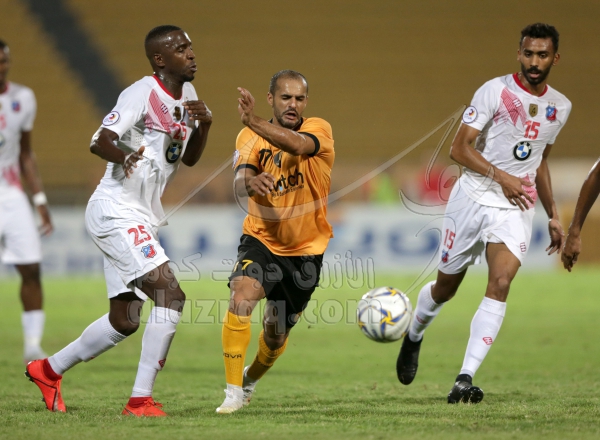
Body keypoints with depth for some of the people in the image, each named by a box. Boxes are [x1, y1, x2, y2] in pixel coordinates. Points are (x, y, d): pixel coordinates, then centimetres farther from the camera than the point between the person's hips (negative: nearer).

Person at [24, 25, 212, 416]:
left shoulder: (187, 95, 11)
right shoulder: (142, 94, -15)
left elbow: (189, 159, 19)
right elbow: (100, 141, -25)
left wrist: (204, 124, 0)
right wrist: (124, 156, -46)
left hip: (142, 218, 10)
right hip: (115, 211, -10)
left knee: (124, 320, 15)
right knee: (170, 294, -20)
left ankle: (50, 369, 33)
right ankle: (141, 400, -17)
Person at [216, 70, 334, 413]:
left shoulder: (319, 130, -11)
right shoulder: (251, 137, -4)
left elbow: (296, 145, -36)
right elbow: (240, 184, -21)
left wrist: (253, 122, -50)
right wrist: (251, 181, -46)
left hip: (306, 249, 0)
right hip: (261, 240, 0)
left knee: (277, 333, 12)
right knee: (241, 298, -28)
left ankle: (251, 379, 44)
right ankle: (234, 392, -21)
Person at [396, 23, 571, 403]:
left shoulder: (560, 107, 9)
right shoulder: (496, 91, -8)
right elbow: (460, 148, -11)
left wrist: (553, 215, 20)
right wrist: (501, 177, -22)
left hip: (517, 208, 3)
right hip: (474, 198, -3)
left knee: (500, 284, -19)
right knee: (446, 286, 9)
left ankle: (465, 379, -22)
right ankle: (414, 338, 41)